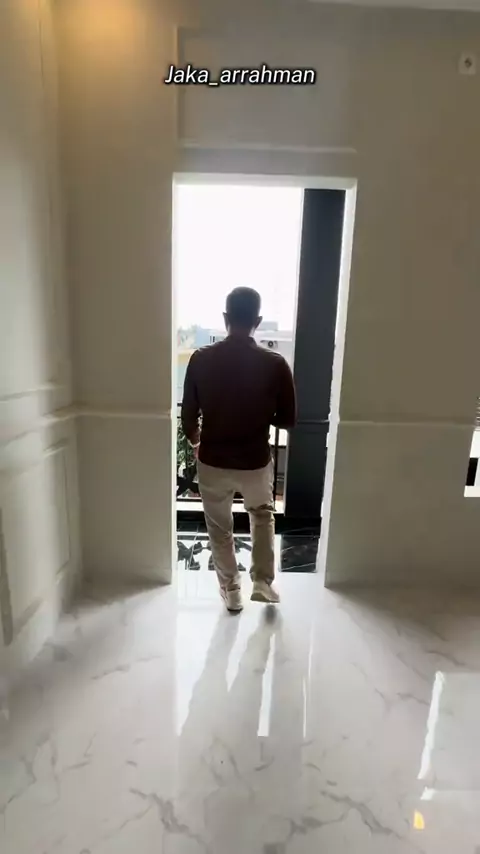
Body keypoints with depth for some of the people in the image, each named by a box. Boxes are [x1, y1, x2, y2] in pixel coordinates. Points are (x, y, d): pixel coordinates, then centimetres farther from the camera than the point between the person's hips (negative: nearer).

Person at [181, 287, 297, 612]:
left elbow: (189, 415, -3)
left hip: (213, 462, 1)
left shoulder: (201, 359, -10)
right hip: (256, 462, 0)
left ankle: (231, 592, 38)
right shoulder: (275, 364, -13)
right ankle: (263, 583, 32)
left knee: (220, 528, 22)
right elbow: (288, 419, -6)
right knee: (262, 515, 29)